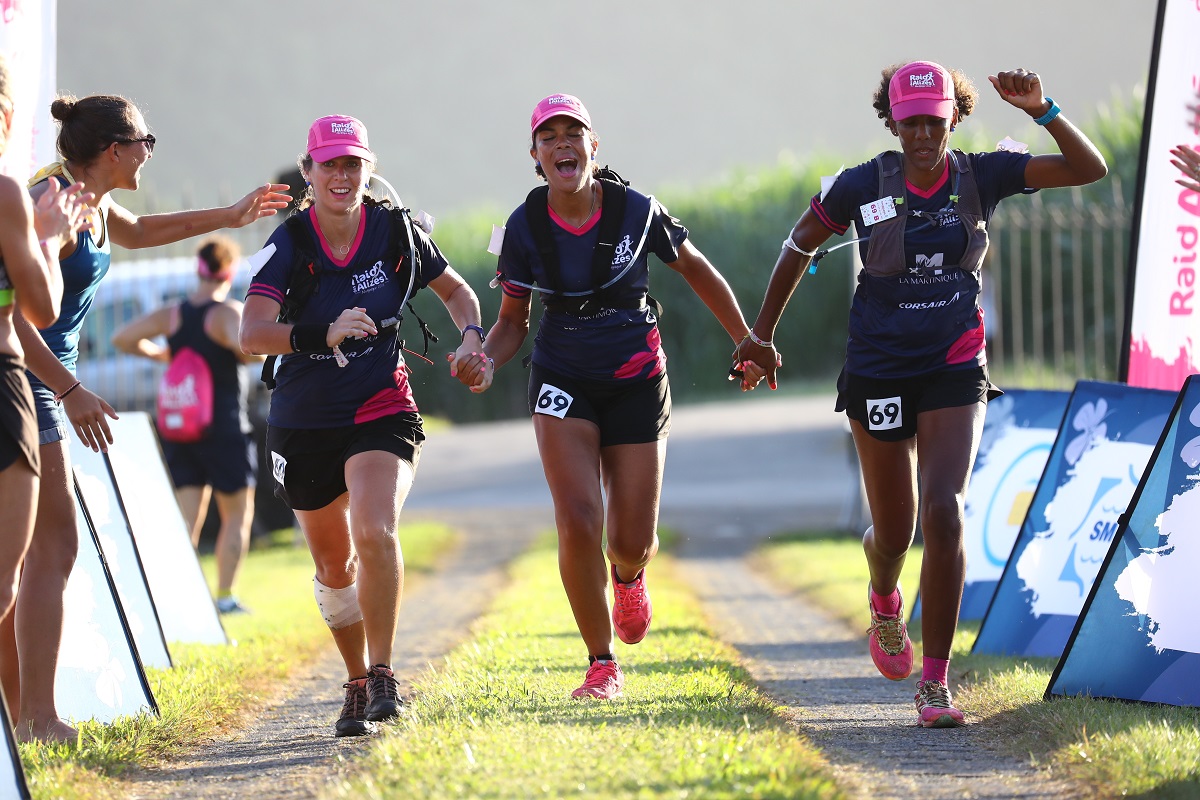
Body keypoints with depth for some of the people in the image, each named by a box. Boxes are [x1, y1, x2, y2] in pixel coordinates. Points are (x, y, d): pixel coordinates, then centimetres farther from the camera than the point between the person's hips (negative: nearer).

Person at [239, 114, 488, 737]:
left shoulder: (396, 234, -5)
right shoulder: (289, 244, -11)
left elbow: (456, 291, 13)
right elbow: (251, 335, -24)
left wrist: (470, 336, -7)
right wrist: (323, 334, -39)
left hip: (382, 413, -1)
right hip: (304, 423, 1)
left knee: (376, 533, -26)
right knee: (335, 567, 11)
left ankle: (383, 675, -18)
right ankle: (357, 685, 31)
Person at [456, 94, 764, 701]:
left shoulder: (636, 211, -10)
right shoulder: (525, 227, -7)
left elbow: (696, 271, 6)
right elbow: (512, 322, 4)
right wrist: (486, 361, -18)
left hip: (637, 382, 0)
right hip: (564, 383, 0)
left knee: (632, 541, 0)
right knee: (578, 524, -16)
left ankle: (628, 576, 41)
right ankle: (602, 666, -1)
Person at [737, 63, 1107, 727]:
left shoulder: (982, 176, -5)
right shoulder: (863, 187, -9)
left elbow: (1089, 169, -10)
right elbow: (799, 248, 6)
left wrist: (1043, 112, -25)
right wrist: (762, 334, 12)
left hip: (954, 372, 0)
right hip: (879, 373, 0)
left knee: (943, 513, -17)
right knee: (894, 533, 9)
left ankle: (935, 683, -10)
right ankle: (884, 599, 49)